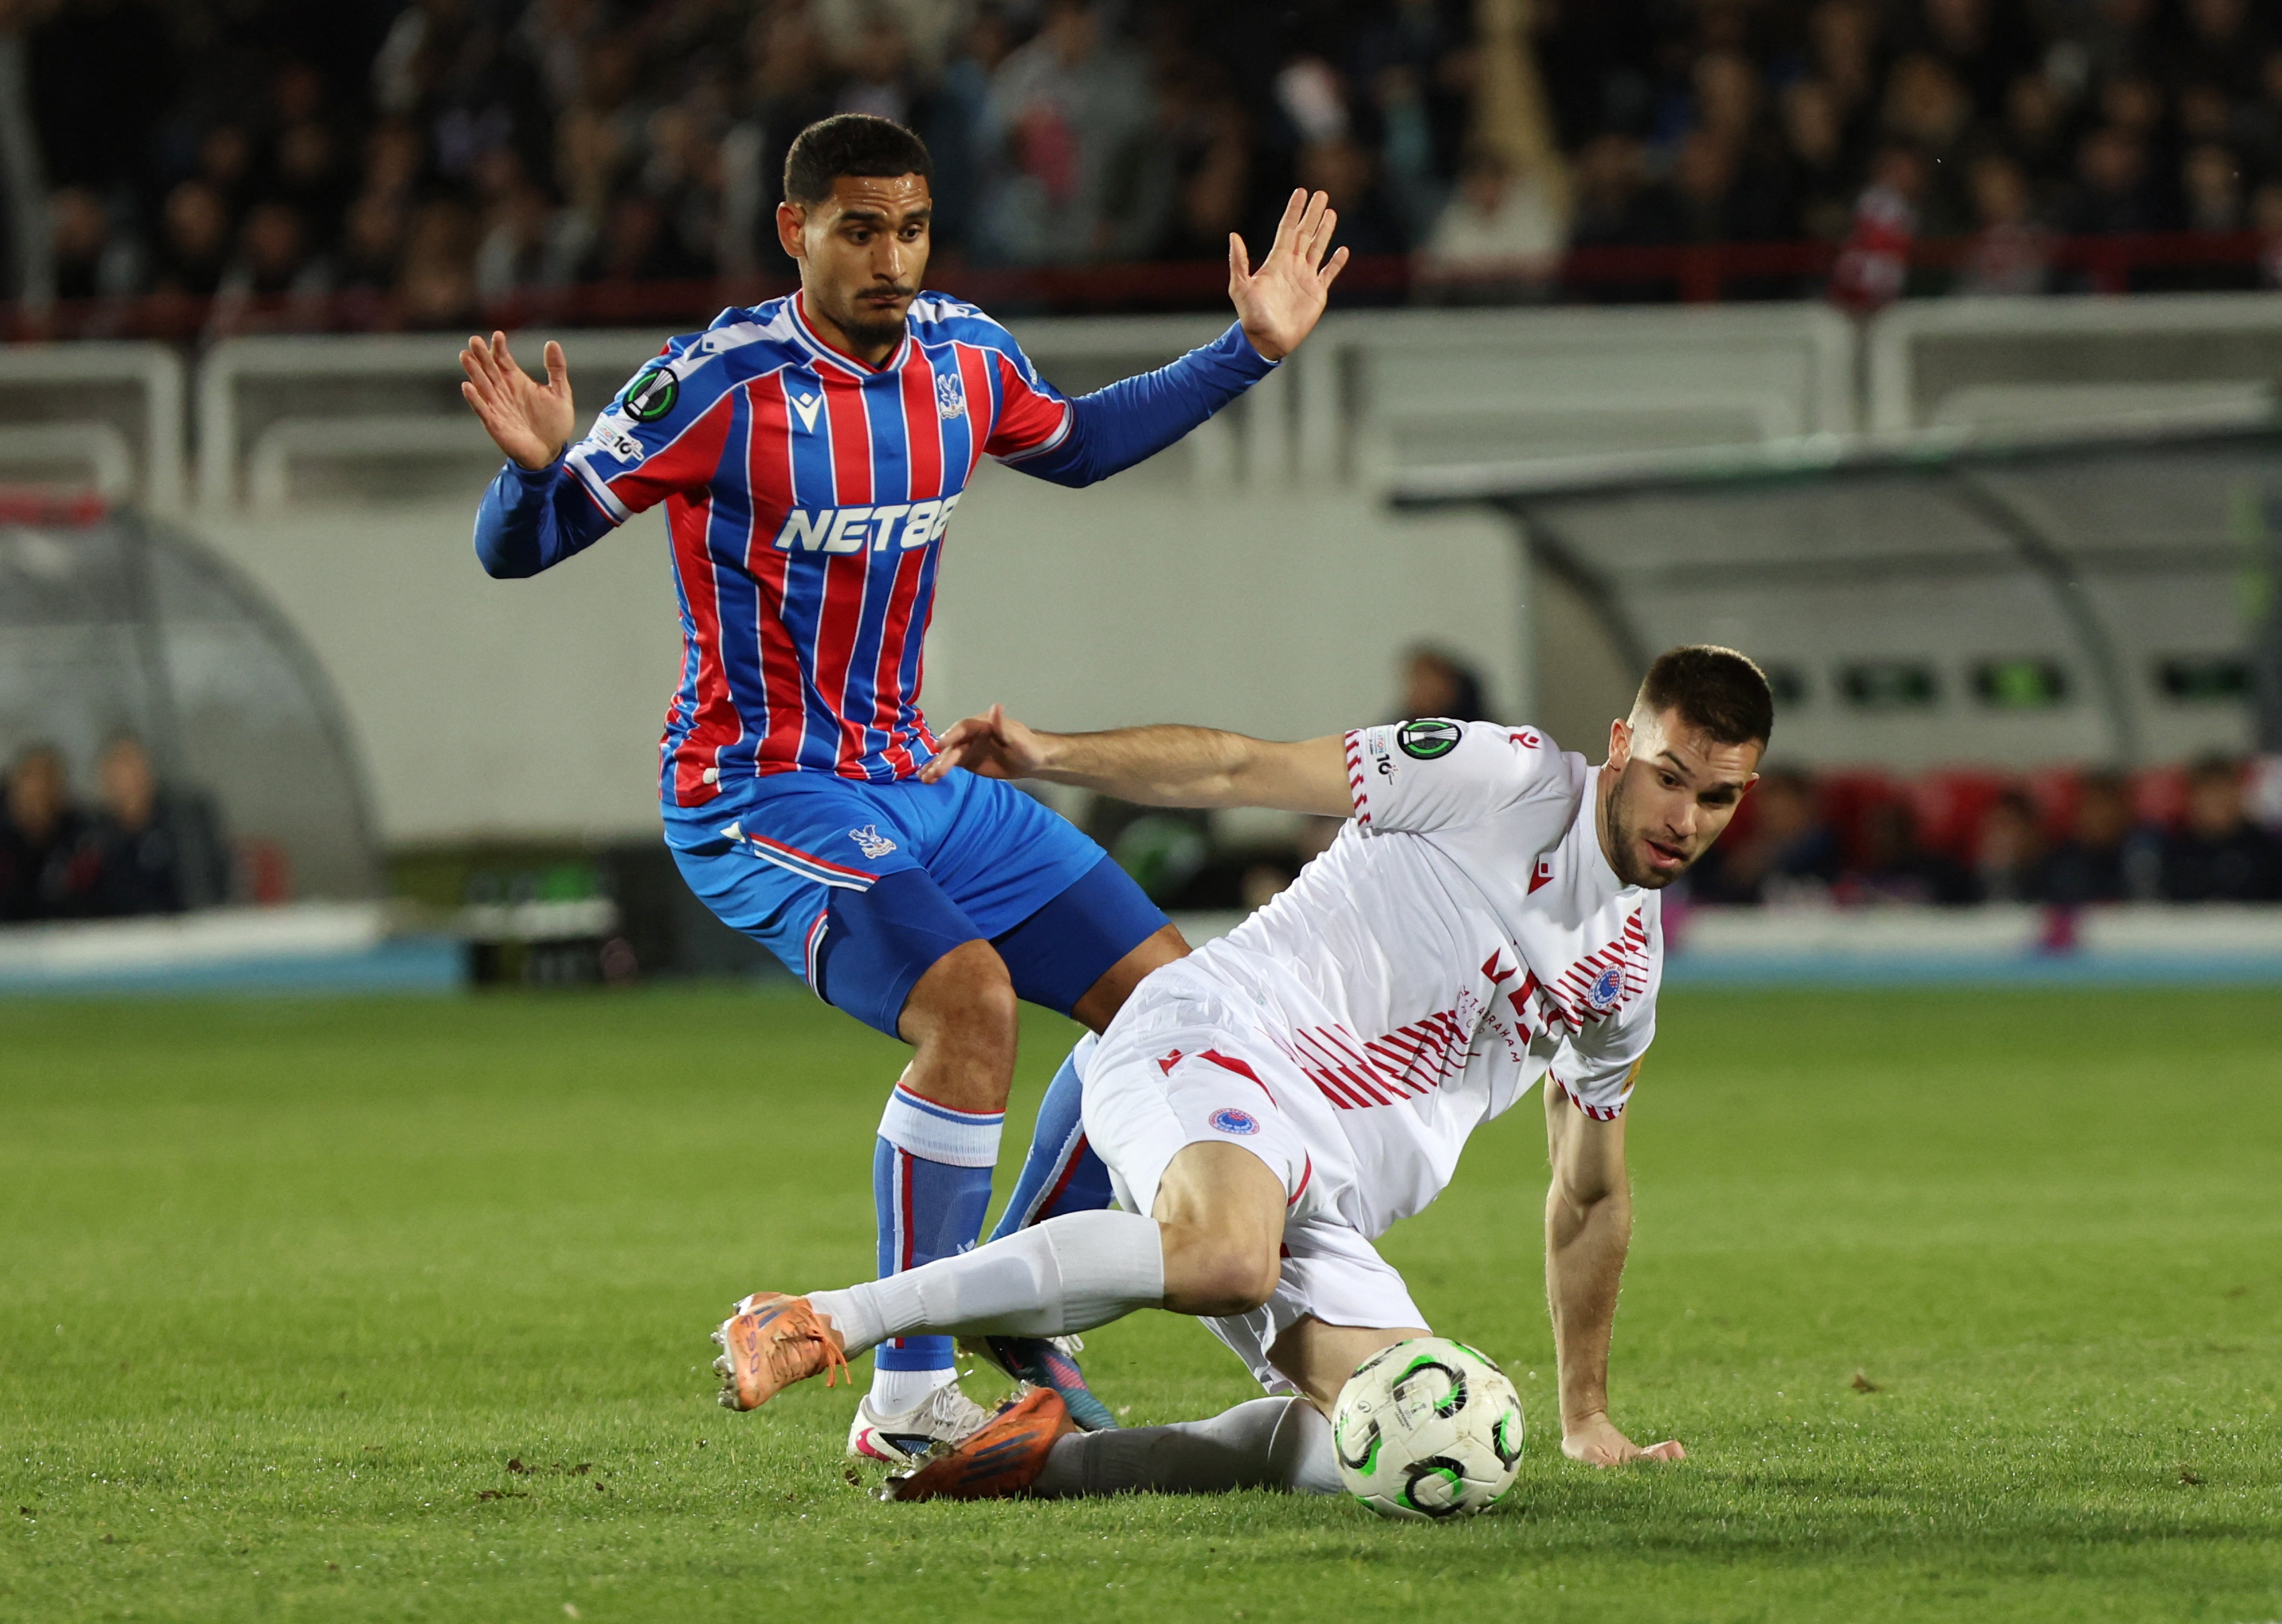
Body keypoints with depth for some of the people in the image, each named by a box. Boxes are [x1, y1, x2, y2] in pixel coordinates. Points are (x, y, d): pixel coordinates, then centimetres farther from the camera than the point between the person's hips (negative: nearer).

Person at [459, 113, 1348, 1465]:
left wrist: (1250, 352, 22)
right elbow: (517, 551, -15)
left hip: (911, 783, 8)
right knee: (969, 998, -30)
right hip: (759, 798, -8)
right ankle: (908, 1404, -24)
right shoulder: (724, 384, -18)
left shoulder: (964, 358, 2)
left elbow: (1074, 445, 26)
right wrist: (537, 467, -37)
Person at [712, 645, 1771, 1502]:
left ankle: (1045, 1460, -10)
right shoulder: (1507, 780, -1)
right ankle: (823, 1323, -32)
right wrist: (1051, 756, -17)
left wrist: (1586, 1415, 35)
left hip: (1319, 1205, 7)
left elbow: (1591, 1196, 33)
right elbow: (1239, 768, -3)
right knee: (1224, 1260, -41)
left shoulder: (1631, 968, 20)